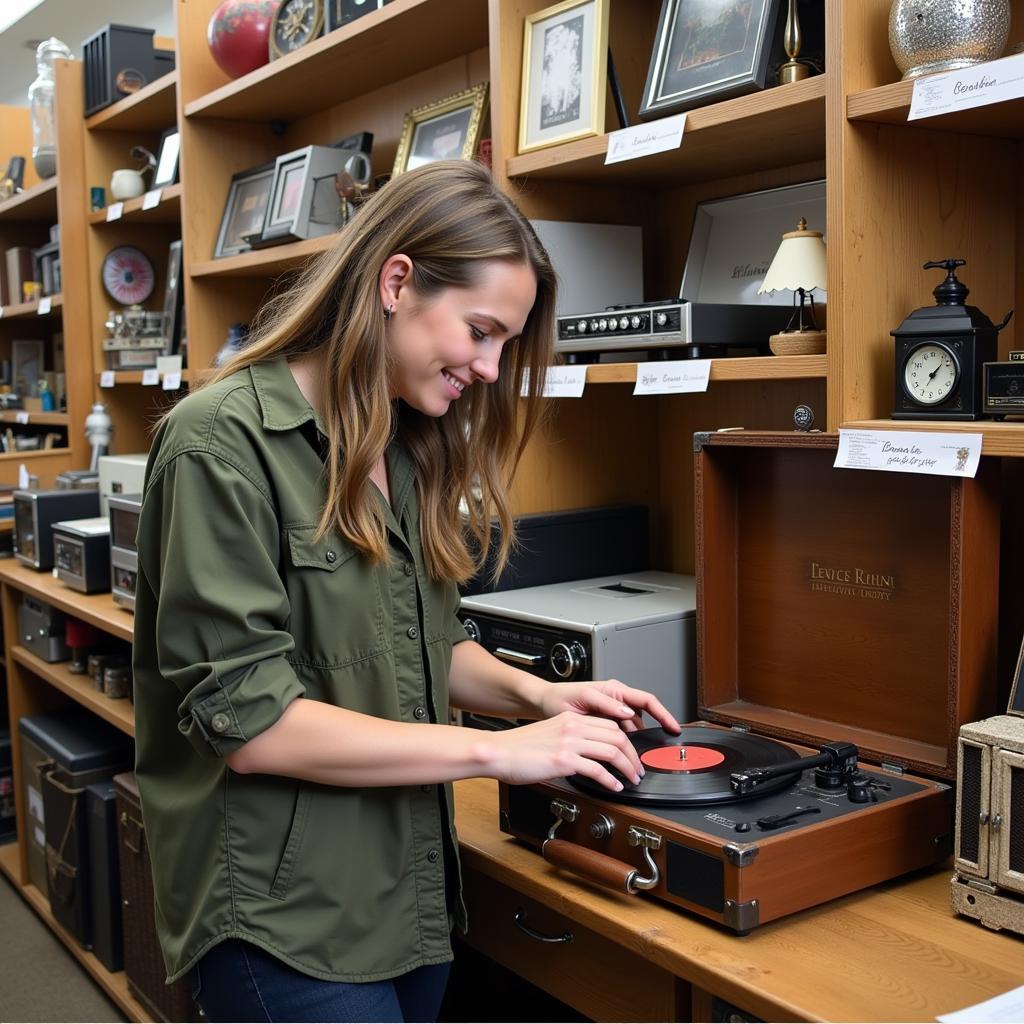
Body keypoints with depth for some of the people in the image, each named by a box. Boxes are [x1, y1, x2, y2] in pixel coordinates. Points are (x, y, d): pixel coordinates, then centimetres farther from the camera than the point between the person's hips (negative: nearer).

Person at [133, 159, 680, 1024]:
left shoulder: (407, 450, 7)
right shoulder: (225, 442, -17)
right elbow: (248, 721, -22)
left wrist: (534, 693, -3)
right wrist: (496, 749, -21)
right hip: (283, 917, -7)